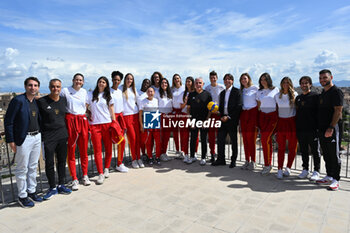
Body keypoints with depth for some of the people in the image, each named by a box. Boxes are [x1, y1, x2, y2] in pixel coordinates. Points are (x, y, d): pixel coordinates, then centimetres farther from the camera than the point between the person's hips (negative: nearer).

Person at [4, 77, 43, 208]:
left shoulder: (37, 102, 9)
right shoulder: (18, 100, -10)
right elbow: (8, 121, -10)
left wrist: (40, 134, 11)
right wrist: (11, 140, -12)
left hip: (37, 137, 6)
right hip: (24, 139, -6)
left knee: (33, 167, 15)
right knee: (22, 169, 4)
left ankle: (32, 192, 29)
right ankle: (22, 196, 18)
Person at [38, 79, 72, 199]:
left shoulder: (64, 100, 7)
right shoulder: (41, 101, -6)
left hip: (62, 135, 4)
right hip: (48, 137, -4)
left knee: (62, 161, 11)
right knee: (49, 163, 1)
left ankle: (61, 186, 24)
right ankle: (52, 188, 17)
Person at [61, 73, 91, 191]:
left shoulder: (84, 92, 13)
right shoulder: (65, 90, 1)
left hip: (83, 121, 3)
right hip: (70, 120, -3)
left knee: (84, 150, 7)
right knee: (71, 151, 0)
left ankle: (85, 175, 20)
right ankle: (74, 179, 8)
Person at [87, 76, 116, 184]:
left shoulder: (108, 96, 12)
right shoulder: (91, 95, 11)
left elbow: (112, 111, 9)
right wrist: (88, 115, -1)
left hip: (107, 124, 1)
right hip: (94, 125, 0)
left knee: (108, 148, 3)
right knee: (97, 150, -4)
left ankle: (106, 169, 21)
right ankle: (100, 174, -1)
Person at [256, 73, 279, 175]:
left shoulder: (275, 89, 5)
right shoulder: (259, 92, 13)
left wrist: (278, 118, -1)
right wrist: (257, 120, 9)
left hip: (273, 115, -3)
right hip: (262, 115, 3)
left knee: (265, 139, -14)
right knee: (267, 140, 2)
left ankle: (267, 165, -4)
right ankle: (268, 164, 12)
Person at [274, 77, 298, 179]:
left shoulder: (294, 95, 2)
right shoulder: (277, 96, 8)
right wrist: (275, 122, 9)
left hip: (292, 122, -1)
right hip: (281, 122, 2)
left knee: (292, 147, 2)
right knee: (281, 147, 0)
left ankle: (288, 168, 15)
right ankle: (279, 170, 3)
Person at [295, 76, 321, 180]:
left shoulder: (315, 96, -2)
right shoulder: (298, 98, 14)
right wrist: (296, 126, 12)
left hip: (312, 129, -5)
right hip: (300, 129, 5)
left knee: (315, 150, 3)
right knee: (303, 151, 11)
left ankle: (316, 171, 13)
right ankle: (305, 170, 22)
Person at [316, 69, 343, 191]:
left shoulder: (336, 92, -9)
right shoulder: (323, 92, 17)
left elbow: (338, 111, -16)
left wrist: (331, 128, -22)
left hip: (331, 129, -8)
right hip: (322, 128, 9)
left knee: (334, 155, -1)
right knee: (326, 154, 14)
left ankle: (335, 180, 8)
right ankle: (329, 177, 24)